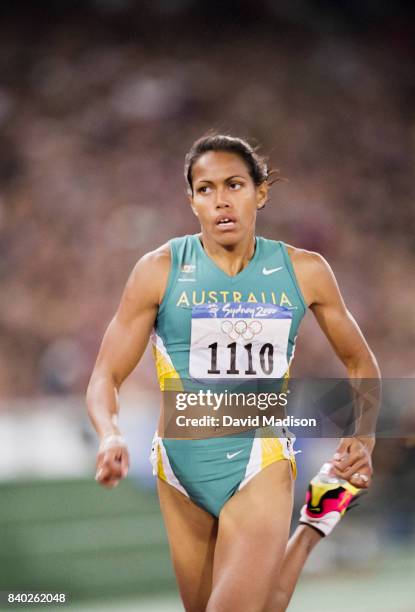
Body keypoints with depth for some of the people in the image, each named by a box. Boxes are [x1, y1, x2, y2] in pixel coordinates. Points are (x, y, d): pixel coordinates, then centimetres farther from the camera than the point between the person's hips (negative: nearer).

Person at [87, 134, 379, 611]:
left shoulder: (303, 271, -3)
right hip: (182, 469, 2)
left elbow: (359, 364, 12)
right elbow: (105, 378, -4)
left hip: (261, 468, -2)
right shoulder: (160, 271, -6)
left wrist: (362, 439, -5)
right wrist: (110, 438, -25)